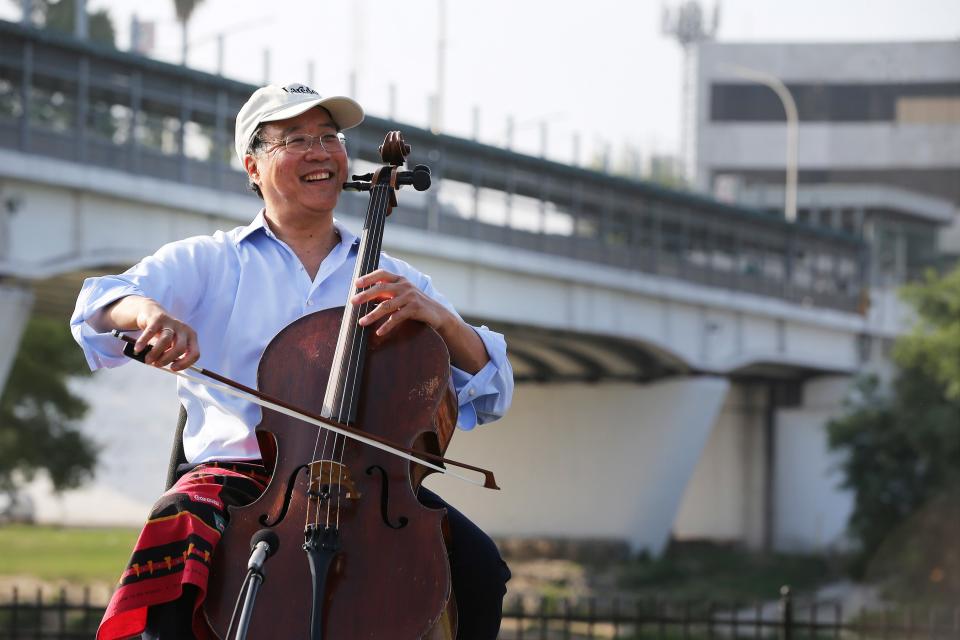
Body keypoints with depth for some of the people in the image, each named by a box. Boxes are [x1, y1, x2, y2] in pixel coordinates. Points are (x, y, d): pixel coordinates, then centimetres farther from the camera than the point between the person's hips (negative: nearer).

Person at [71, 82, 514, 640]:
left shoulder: (397, 283, 20)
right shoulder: (208, 262, 15)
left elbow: (493, 394, 12)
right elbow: (101, 306, -3)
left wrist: (441, 320, -8)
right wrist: (147, 312, -28)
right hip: (239, 475, -2)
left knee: (477, 564, -26)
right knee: (178, 529, -36)